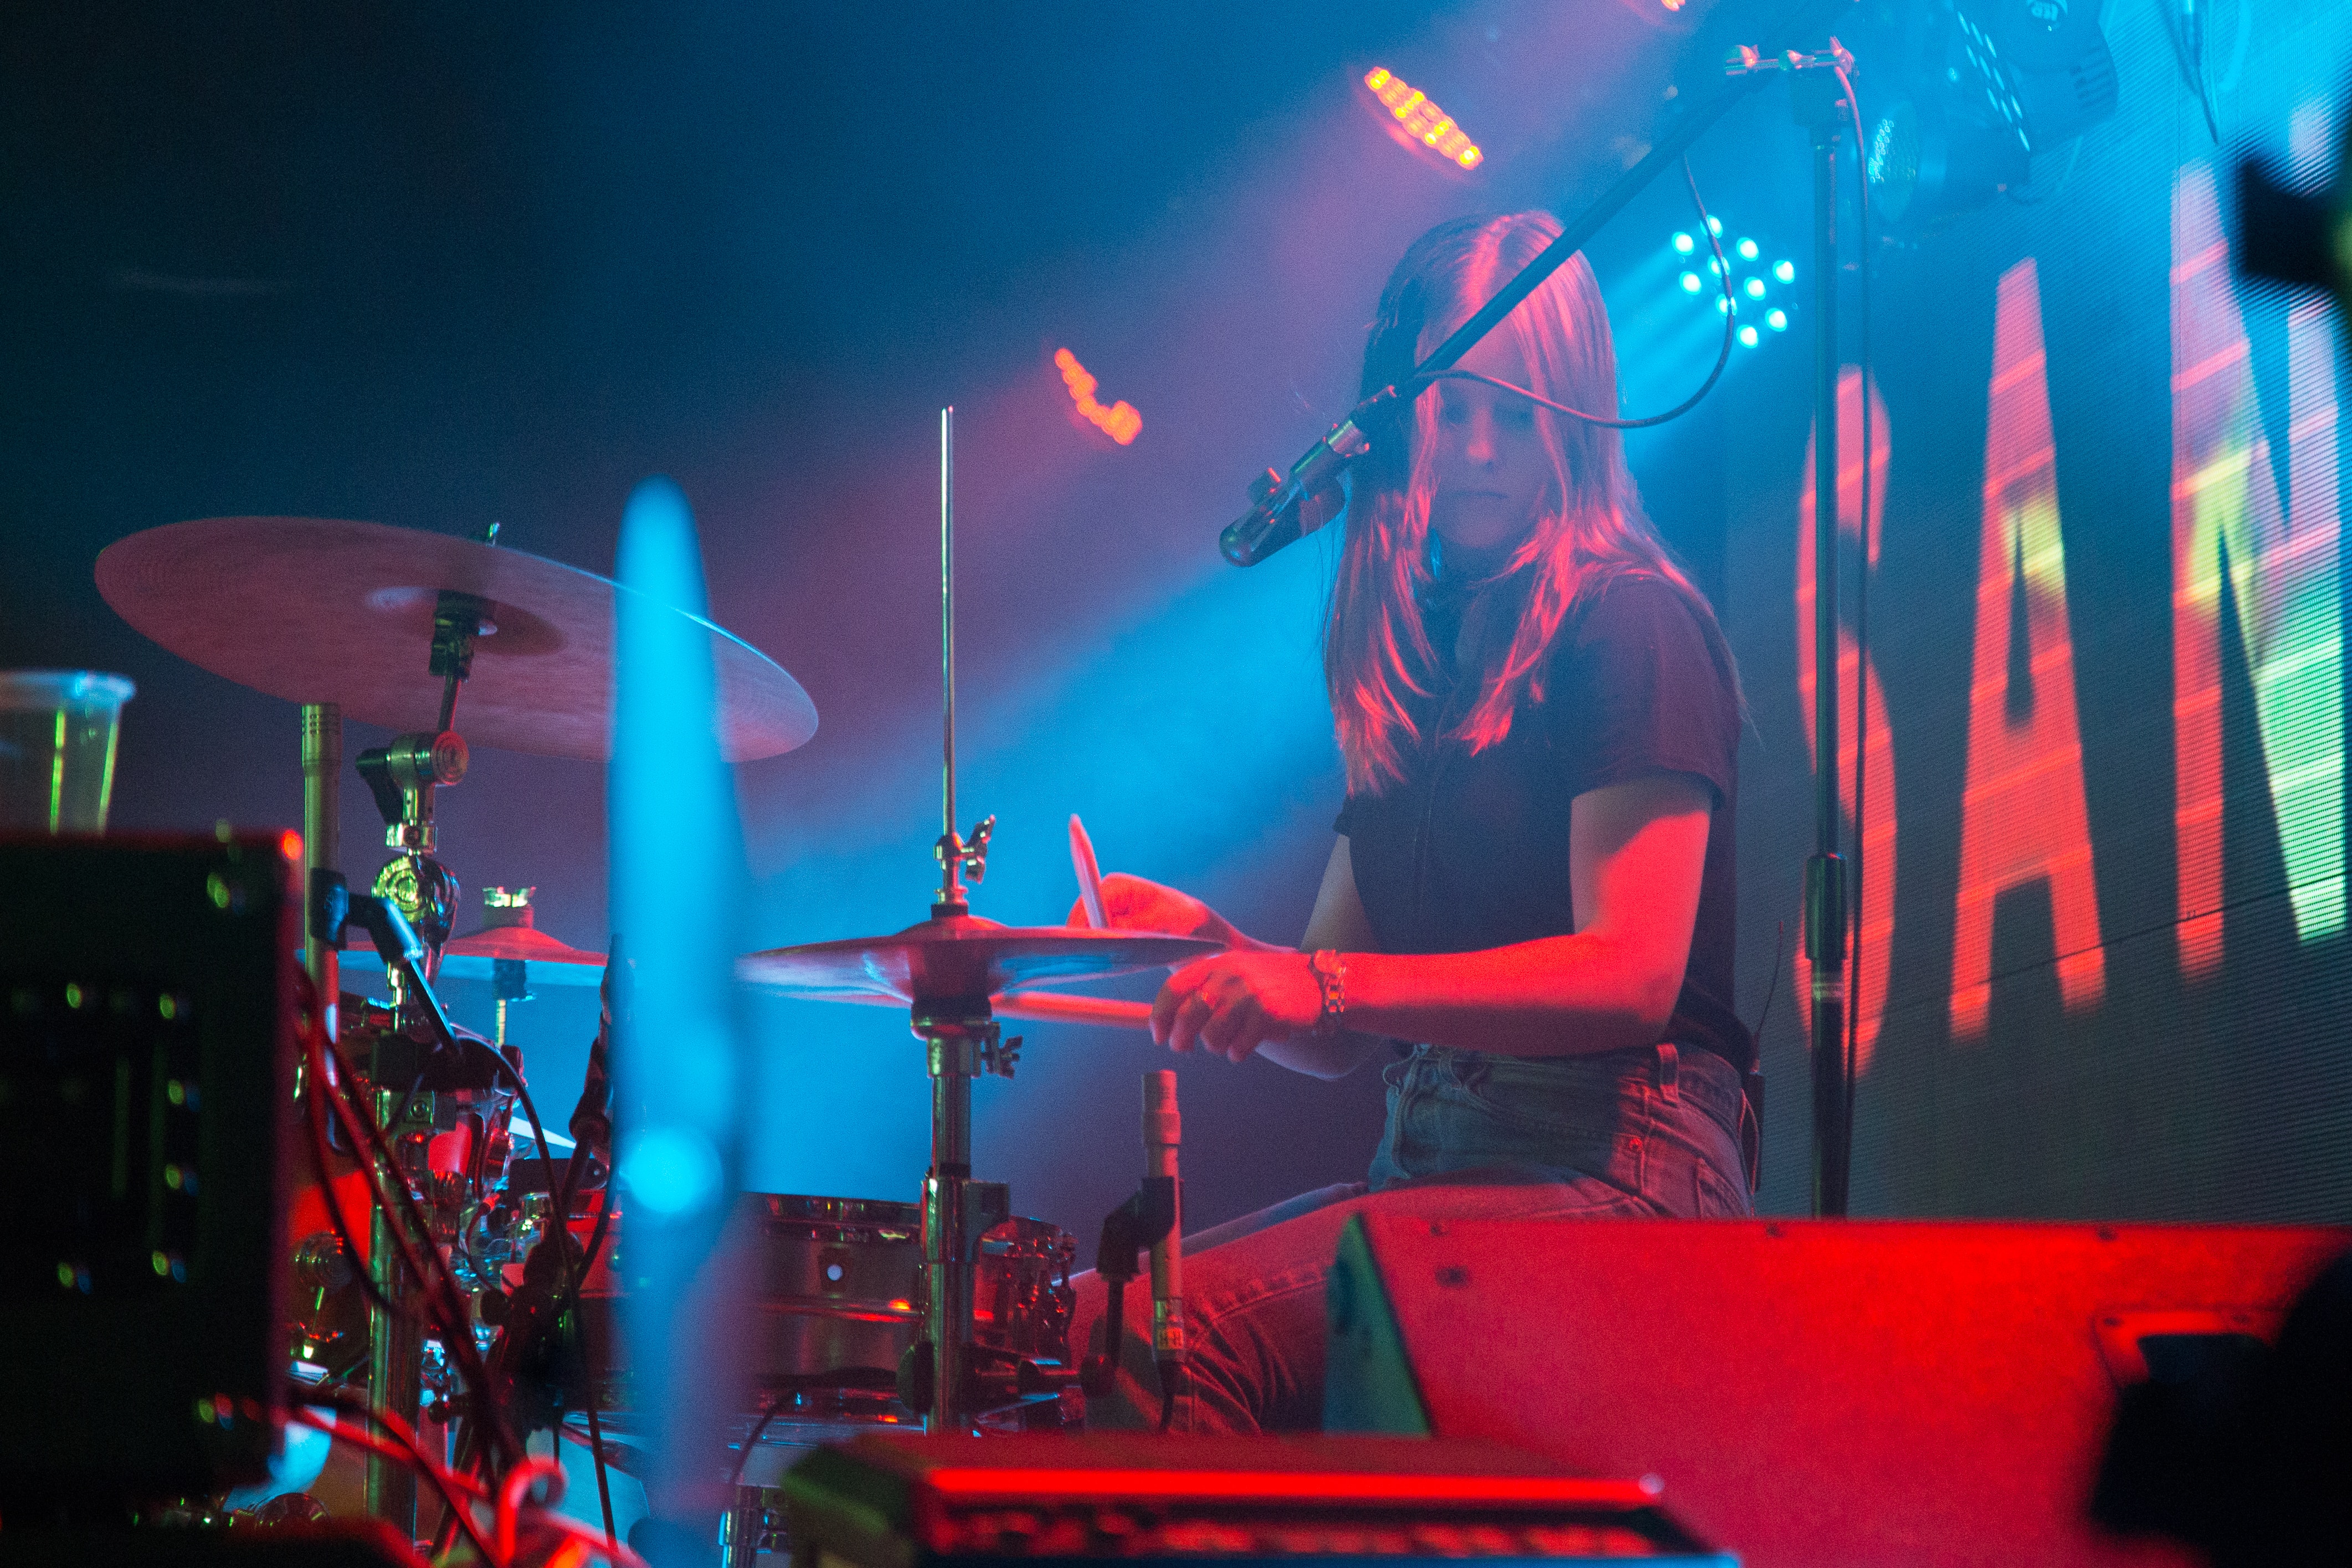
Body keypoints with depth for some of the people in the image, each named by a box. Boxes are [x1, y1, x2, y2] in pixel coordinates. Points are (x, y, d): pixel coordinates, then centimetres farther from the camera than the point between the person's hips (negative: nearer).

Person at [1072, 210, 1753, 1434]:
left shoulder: (1628, 623, -3)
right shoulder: (1411, 655, 19)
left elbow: (1633, 975, -16)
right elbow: (1335, 1039, 19)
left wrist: (1326, 983, -25)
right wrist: (1217, 955, -3)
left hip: (1613, 1172, -8)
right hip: (1426, 1169, 8)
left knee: (1158, 1340, -27)